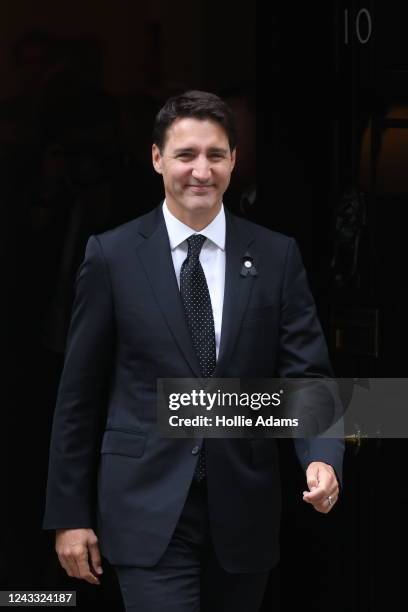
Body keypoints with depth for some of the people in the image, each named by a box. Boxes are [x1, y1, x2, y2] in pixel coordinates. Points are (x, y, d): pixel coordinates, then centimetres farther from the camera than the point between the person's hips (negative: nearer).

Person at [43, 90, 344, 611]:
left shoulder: (277, 256, 2)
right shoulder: (112, 255, -2)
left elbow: (306, 375, 1)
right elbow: (79, 393, 1)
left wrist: (322, 457, -20)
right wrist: (69, 515, 0)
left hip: (243, 510, 3)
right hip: (149, 508, -2)